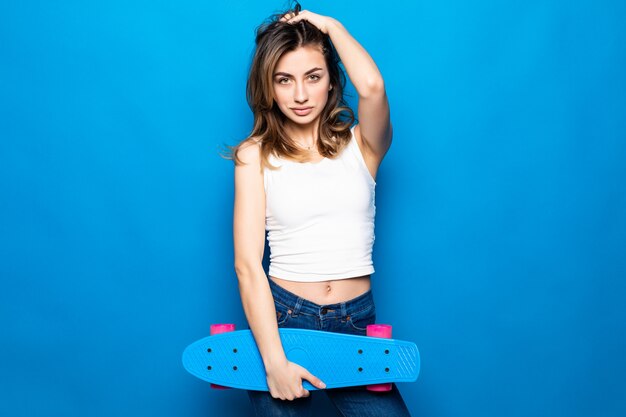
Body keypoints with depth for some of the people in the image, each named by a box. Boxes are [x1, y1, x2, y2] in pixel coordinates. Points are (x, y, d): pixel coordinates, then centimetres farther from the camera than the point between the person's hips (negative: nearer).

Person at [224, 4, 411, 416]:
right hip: (282, 319, 0)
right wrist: (274, 362, -17)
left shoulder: (360, 145, 3)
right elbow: (248, 266, -7)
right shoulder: (255, 155, 0)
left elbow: (372, 87, -20)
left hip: (357, 322, 1)